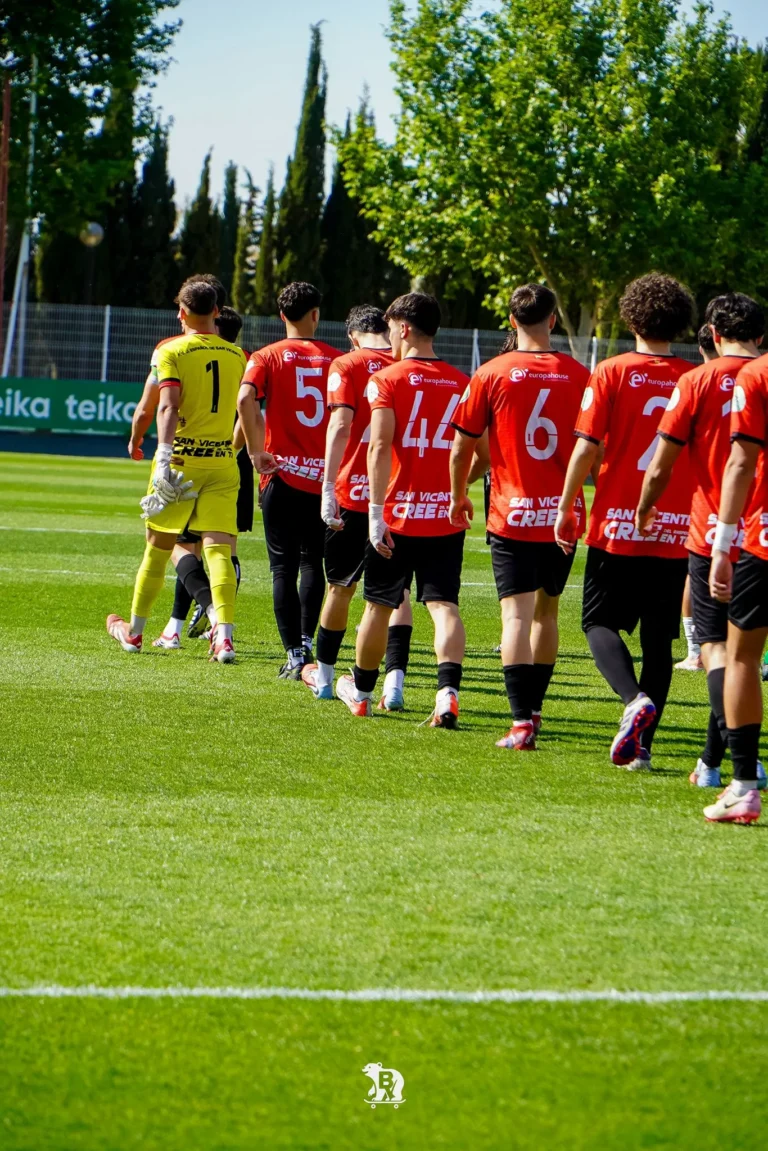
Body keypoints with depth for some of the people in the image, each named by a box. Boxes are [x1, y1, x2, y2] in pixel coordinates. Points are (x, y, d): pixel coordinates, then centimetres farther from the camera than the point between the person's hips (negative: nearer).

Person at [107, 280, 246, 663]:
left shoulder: (172, 352, -5)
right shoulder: (237, 355, 7)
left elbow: (168, 406, -17)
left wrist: (164, 457, -24)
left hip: (182, 459, -2)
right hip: (223, 463, 2)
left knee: (158, 546, 11)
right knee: (218, 548, -5)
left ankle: (134, 631, 27)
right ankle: (224, 634, -24)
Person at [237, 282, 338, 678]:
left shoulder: (268, 357, -2)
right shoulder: (336, 359, 3)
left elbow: (245, 398, -19)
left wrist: (256, 452, -12)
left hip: (282, 477, -2)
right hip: (325, 478, 2)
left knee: (284, 568, 3)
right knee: (312, 562, 17)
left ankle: (294, 656, -2)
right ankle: (306, 641, 4)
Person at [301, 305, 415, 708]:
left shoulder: (347, 365, -3)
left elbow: (341, 424, -14)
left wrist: (329, 486, -17)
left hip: (354, 492, -2)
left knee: (341, 584, 13)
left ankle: (322, 677, 28)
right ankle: (394, 681, -12)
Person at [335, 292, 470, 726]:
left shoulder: (388, 379, -5)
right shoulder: (462, 383, 6)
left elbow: (380, 447, -14)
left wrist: (376, 513, -15)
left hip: (400, 512, -2)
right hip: (447, 515, 2)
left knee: (380, 604, 13)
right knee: (444, 604, -4)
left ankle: (361, 691, 30)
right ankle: (448, 691, -24)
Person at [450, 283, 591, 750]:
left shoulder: (492, 374, -5)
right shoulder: (579, 375, 1)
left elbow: (462, 448, 1)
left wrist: (459, 498, 17)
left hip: (512, 514, -3)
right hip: (563, 515, 3)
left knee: (516, 615, -7)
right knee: (547, 611, 19)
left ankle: (522, 722, -19)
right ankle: (533, 708, 29)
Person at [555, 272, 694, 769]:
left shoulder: (612, 373, -5)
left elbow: (586, 448, -9)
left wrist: (566, 509, 1)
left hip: (618, 525, -3)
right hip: (675, 530, 3)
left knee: (600, 620, 7)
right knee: (659, 636, 10)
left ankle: (636, 699, -20)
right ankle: (642, 745, 8)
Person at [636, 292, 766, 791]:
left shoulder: (699, 381, -5)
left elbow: (660, 469, -5)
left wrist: (644, 512, 14)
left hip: (712, 531, -3)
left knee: (716, 644, 0)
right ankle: (712, 760, 15)